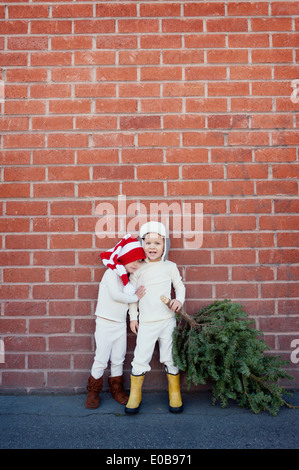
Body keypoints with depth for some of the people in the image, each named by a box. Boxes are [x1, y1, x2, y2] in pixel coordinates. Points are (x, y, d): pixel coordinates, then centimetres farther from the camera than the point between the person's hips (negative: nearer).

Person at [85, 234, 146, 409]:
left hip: (121, 324, 7)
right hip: (105, 323, -6)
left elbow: (130, 296, 5)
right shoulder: (112, 273, -14)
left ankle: (117, 389, 31)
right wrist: (135, 298, -13)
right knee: (101, 359, 3)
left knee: (118, 359, 15)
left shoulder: (128, 278, 11)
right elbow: (115, 295, -24)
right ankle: (93, 391, 22)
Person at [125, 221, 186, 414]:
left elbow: (180, 286, 10)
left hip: (167, 321, 0)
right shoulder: (138, 268, 0)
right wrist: (133, 317, 5)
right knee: (140, 358, 3)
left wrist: (179, 300, -10)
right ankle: (135, 395, 22)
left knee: (170, 358, 10)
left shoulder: (170, 267, 1)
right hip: (146, 323, 0)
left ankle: (175, 393, 28)